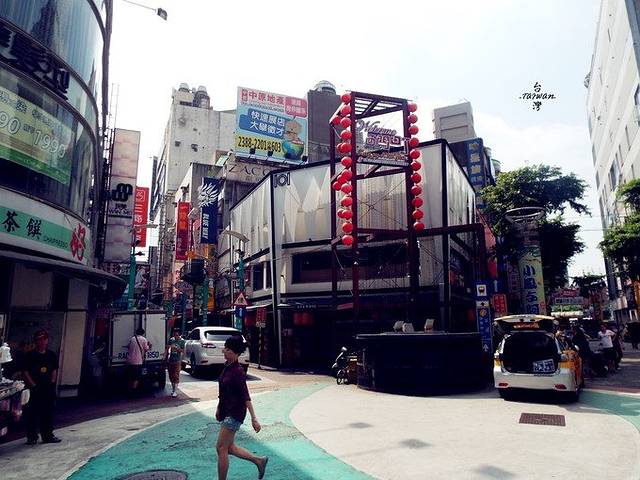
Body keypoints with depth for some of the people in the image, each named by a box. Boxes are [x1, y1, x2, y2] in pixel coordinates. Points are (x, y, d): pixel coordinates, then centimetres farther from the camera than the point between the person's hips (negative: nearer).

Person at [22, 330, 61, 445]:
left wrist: (52, 383, 0)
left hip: (48, 389, 4)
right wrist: (33, 386, -12)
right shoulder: (30, 356, -5)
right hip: (34, 389, -4)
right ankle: (32, 437, 15)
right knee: (32, 413, 2)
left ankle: (48, 435, 20)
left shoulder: (51, 355, 7)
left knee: (48, 413, 10)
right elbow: (25, 372, -7)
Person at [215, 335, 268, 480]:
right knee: (229, 448, 16)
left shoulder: (237, 371, -20)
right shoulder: (227, 367, 6)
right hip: (226, 411, 9)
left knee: (221, 448, -1)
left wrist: (253, 418, -22)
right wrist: (219, 408, 24)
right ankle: (259, 460, 29)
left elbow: (245, 396, -22)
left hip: (234, 413, -9)